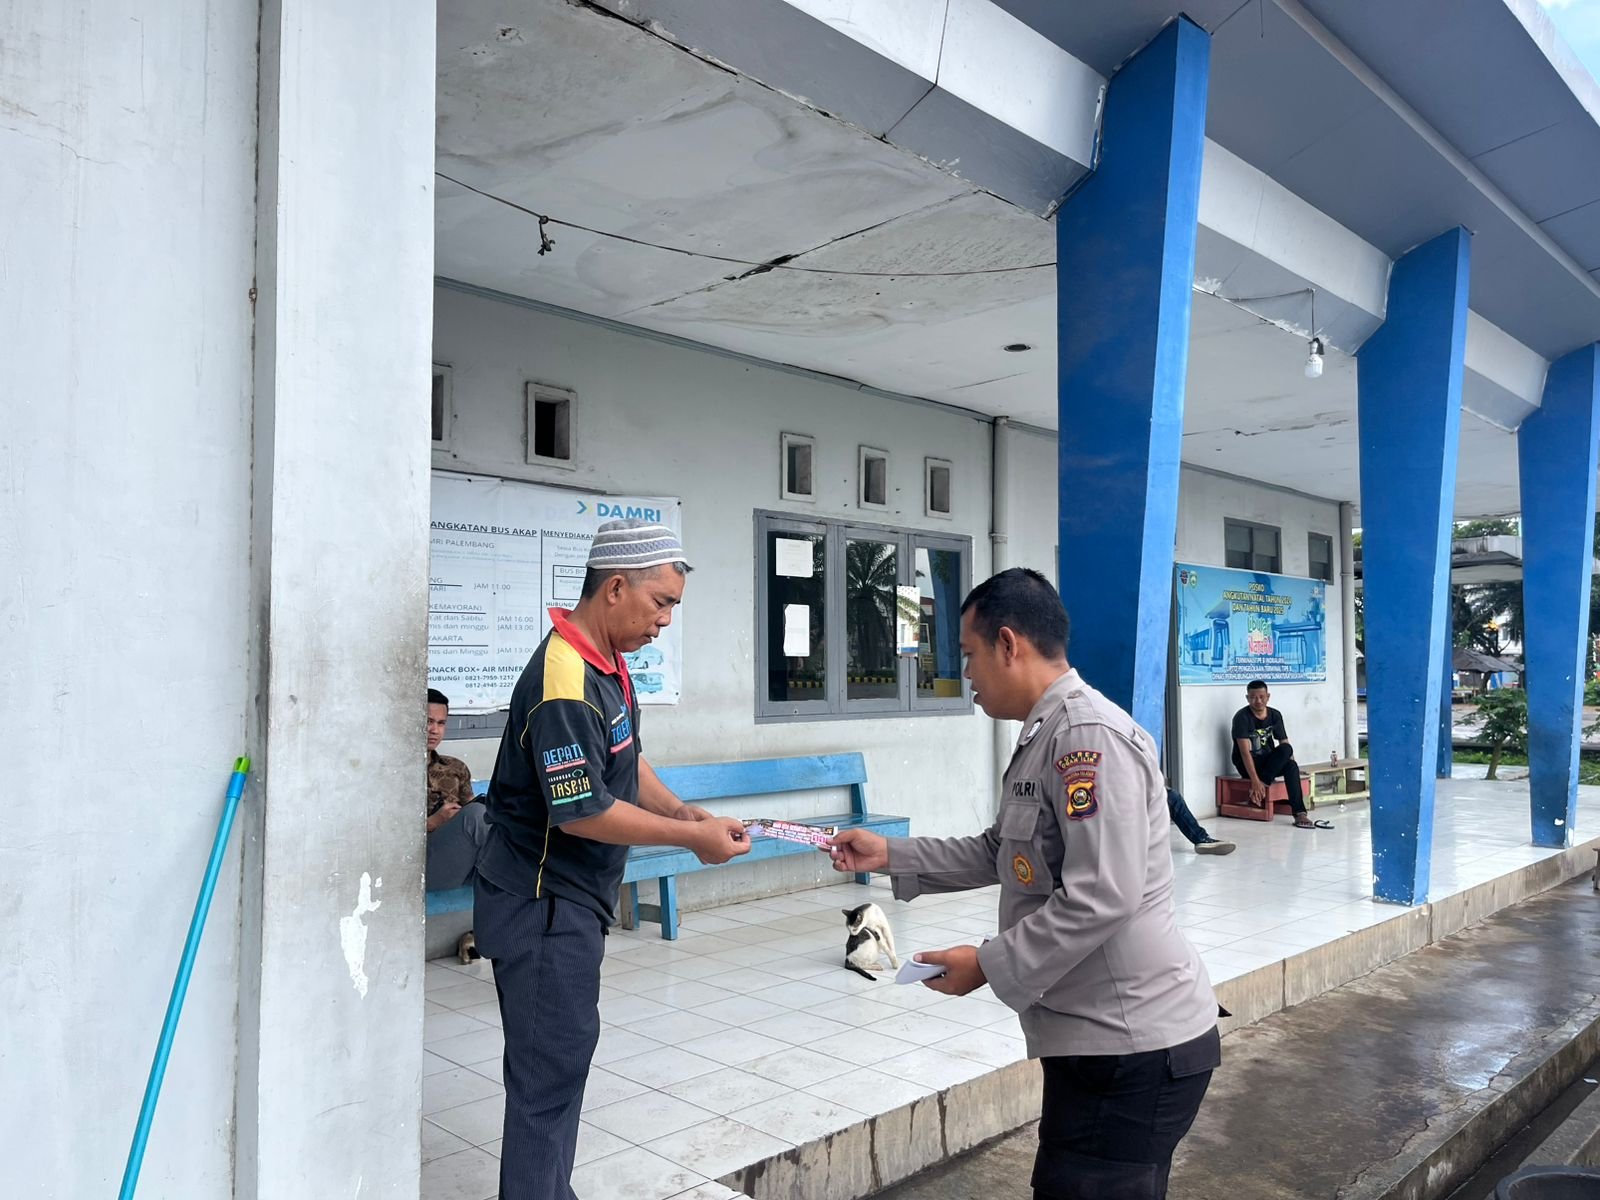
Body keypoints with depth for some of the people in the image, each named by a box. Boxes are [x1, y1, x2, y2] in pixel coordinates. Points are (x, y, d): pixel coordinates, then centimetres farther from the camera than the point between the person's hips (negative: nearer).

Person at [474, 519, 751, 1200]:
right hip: (542, 906, -10)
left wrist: (676, 808, -1)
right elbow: (584, 811, -26)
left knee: (562, 1056, 20)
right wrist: (692, 837, -18)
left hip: (573, 899, 10)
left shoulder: (608, 663, 5)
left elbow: (627, 759, 16)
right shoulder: (564, 683, -26)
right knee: (550, 1067, -1)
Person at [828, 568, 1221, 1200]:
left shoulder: (1089, 735, -20)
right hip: (1100, 1036, 10)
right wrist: (890, 855, 16)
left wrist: (988, 965, -17)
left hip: (1135, 1045, -10)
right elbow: (1002, 854, 22)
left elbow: (1101, 898, -26)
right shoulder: (1046, 737, 14)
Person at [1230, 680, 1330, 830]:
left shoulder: (1275, 715, 3)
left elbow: (1284, 743, 2)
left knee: (1292, 766, -29)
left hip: (1268, 762, 5)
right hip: (1247, 765, -5)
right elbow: (1245, 752, -22)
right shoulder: (1242, 717, -15)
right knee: (1286, 749, -28)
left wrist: (1291, 761, -17)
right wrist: (1255, 781, -30)